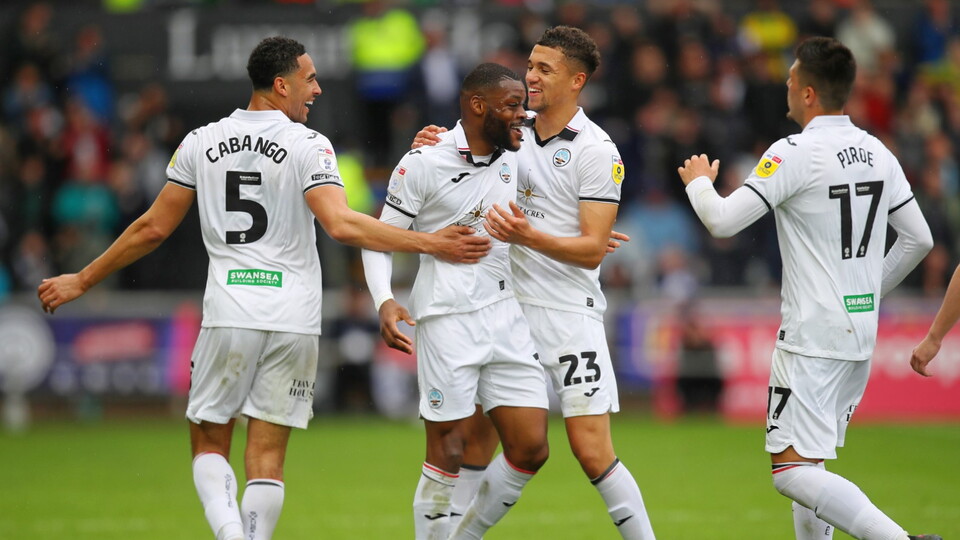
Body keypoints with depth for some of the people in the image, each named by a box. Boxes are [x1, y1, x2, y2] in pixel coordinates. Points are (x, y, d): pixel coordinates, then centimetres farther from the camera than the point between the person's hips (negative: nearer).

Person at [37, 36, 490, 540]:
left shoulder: (201, 142, 5)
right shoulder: (309, 145, -5)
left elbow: (153, 228, 8)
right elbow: (342, 225, -19)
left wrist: (82, 281, 19)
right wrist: (429, 244, -19)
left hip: (228, 314, 1)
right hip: (294, 318, -1)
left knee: (208, 444, 11)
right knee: (267, 456, 5)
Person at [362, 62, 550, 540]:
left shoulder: (513, 158, 10)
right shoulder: (425, 164, -8)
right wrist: (385, 302, -17)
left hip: (505, 316, 6)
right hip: (448, 320, -6)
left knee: (530, 450, 1)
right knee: (447, 454, -5)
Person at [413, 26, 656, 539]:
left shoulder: (596, 151, -10)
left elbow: (593, 248, -14)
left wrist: (528, 235, -27)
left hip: (569, 313, -6)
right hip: (509, 304, 6)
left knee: (592, 452, -9)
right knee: (476, 434, 6)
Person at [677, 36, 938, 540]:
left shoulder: (795, 153, -14)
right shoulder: (877, 153, 8)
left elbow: (722, 221, -15)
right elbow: (918, 239, 14)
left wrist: (698, 181, 6)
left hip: (812, 338, -8)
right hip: (861, 334, 8)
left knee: (793, 470, -11)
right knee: (810, 461, 19)